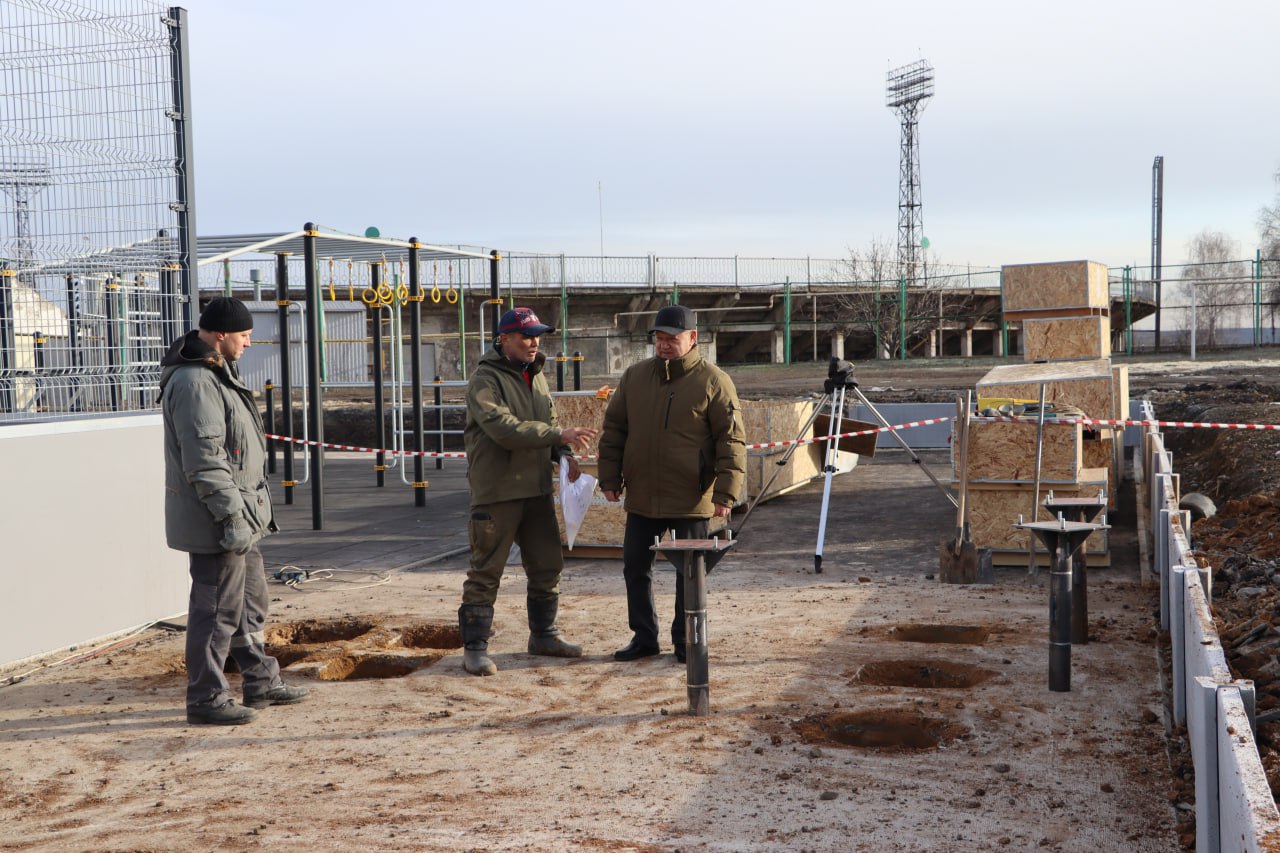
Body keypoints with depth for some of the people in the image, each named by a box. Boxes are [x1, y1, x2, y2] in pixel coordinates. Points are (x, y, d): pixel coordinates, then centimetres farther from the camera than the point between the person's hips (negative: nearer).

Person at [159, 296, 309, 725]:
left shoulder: (217, 373, 15)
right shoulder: (194, 383, -20)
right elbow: (205, 461, -25)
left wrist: (248, 509, 22)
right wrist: (231, 515, -24)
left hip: (239, 514, 11)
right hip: (216, 520, -11)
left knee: (250, 600, 19)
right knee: (217, 609, -3)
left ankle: (261, 681, 31)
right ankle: (206, 698, 7)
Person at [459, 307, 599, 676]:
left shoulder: (537, 377, 14)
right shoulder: (485, 380, -12)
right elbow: (505, 428, -25)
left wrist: (565, 455, 0)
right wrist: (561, 435, -28)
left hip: (537, 489, 8)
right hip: (496, 491, -8)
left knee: (547, 566, 14)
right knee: (486, 572, -1)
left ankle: (543, 635, 29)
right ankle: (475, 647, 7)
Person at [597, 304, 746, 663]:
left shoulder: (713, 381, -7)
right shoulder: (634, 376, 6)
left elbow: (731, 441, -10)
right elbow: (613, 430, 12)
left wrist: (726, 492, -16)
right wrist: (610, 478, 6)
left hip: (690, 501, -4)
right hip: (641, 497, 4)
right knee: (636, 567, 9)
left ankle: (686, 640, 19)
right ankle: (644, 637, 22)